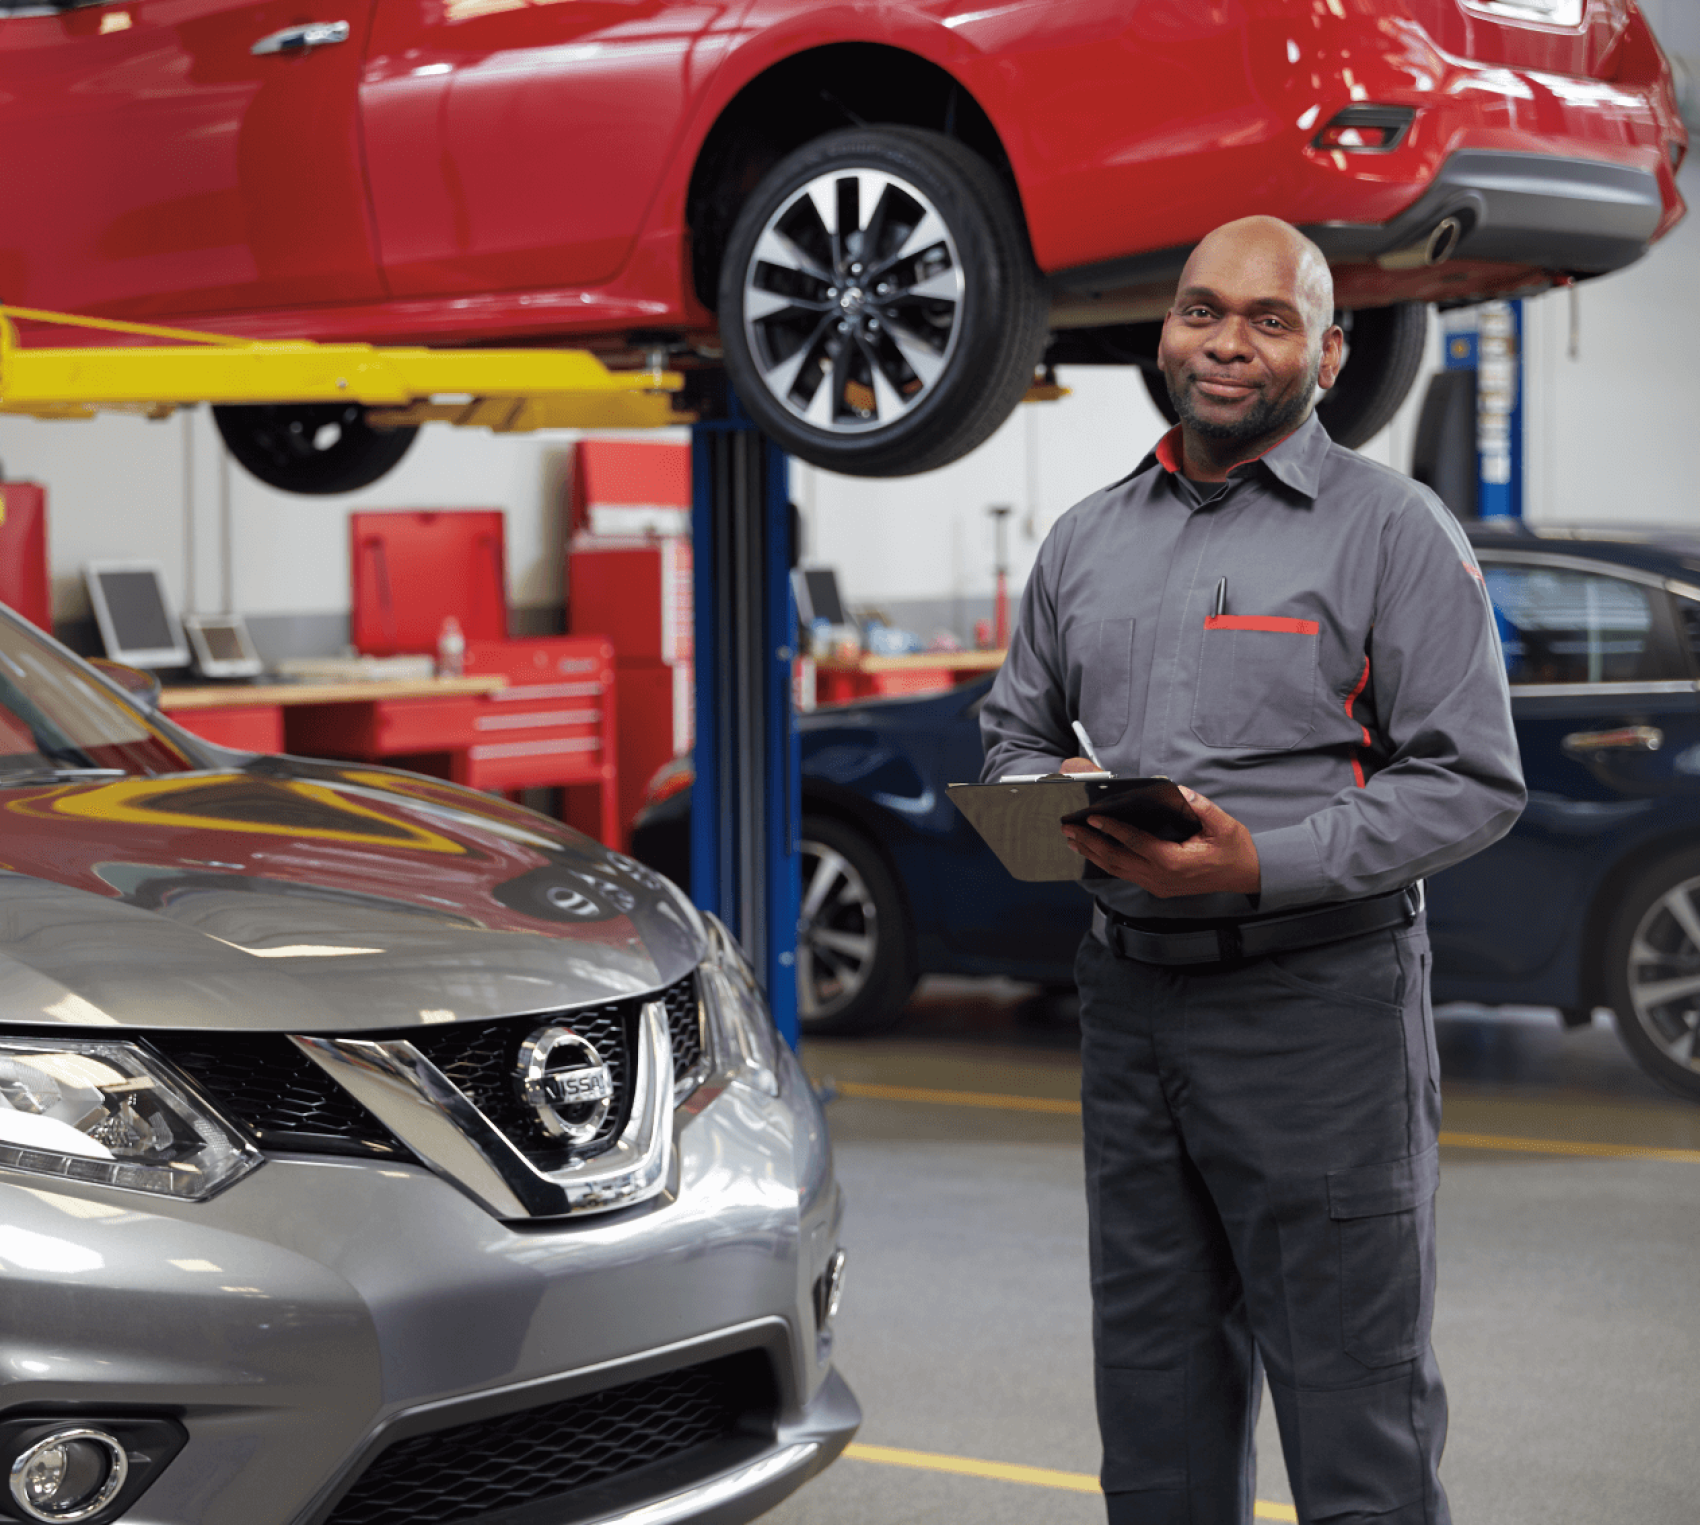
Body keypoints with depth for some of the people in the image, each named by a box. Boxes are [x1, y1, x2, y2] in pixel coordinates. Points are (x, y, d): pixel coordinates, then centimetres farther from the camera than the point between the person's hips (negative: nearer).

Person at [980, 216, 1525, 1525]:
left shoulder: (1392, 530, -3)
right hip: (1131, 996, 6)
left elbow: (1472, 780, -9)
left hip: (1320, 1000, -5)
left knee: (1354, 1402, -3)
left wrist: (1264, 866, -20)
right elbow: (1014, 731, 23)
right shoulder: (1088, 541, 14)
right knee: (1157, 1403, 13)